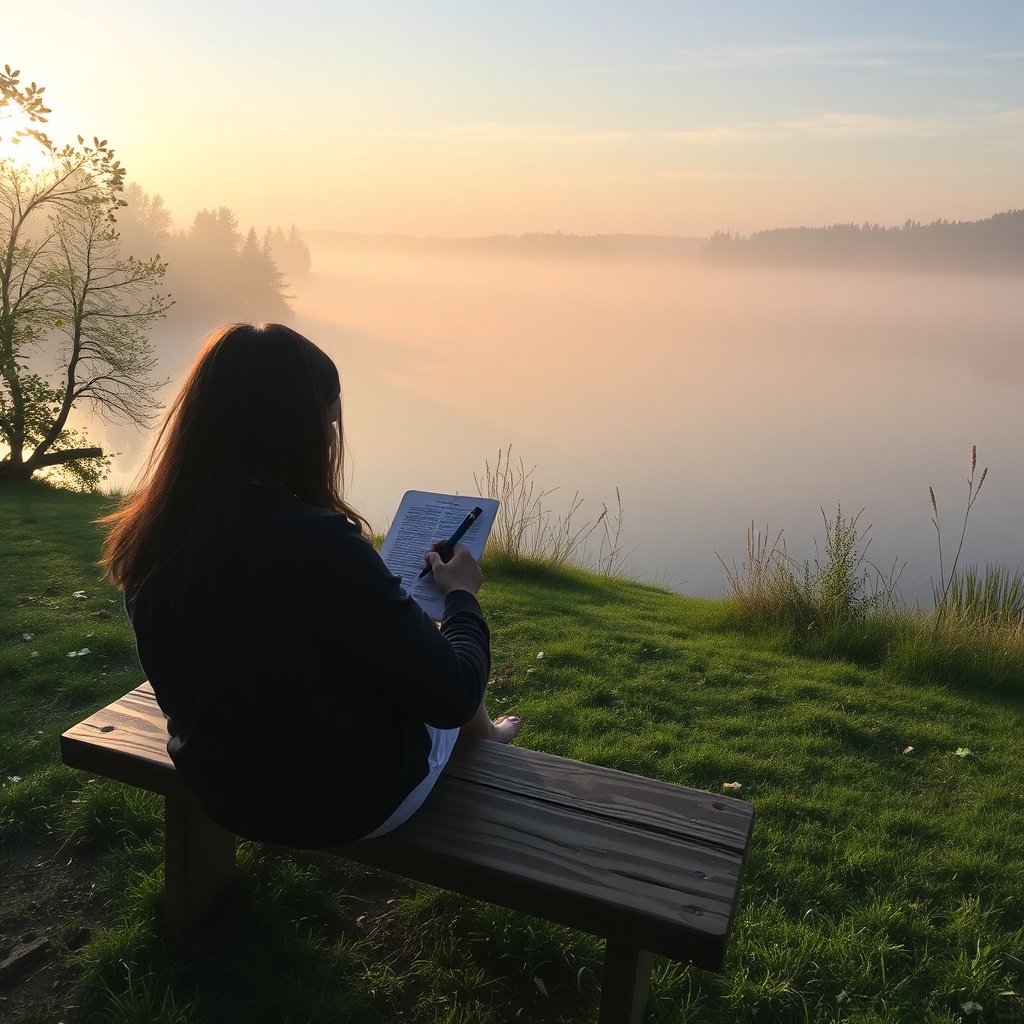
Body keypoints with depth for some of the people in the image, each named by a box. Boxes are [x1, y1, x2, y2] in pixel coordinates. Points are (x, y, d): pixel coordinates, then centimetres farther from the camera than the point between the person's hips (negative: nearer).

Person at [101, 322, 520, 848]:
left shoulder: (145, 538, -13)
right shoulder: (320, 544, -35)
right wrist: (462, 596, -5)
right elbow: (451, 695, -24)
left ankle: (480, 735, 53)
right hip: (346, 803, -5)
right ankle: (485, 739, 55)